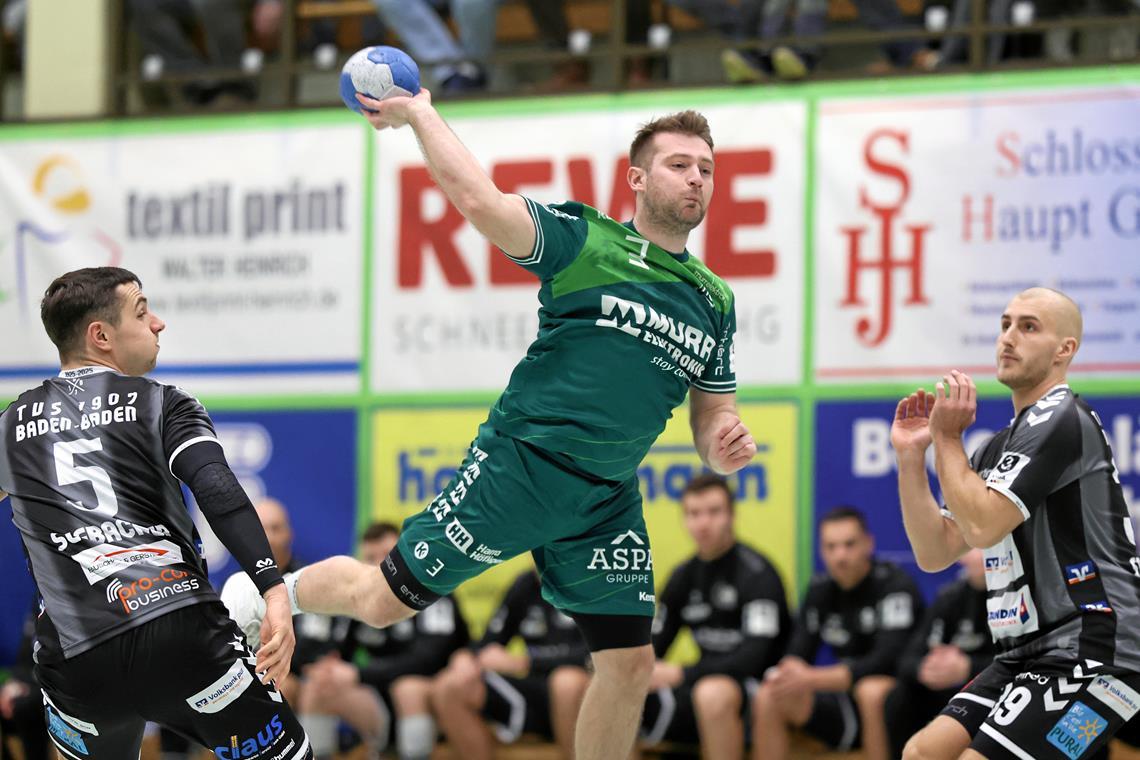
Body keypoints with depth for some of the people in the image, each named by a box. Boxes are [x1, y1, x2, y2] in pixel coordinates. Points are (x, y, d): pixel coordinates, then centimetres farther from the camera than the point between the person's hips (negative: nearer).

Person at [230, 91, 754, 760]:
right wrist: (421, 114, -15)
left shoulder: (716, 301, 11)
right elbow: (480, 203, -21)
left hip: (608, 502, 5)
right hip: (520, 464, -5)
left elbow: (714, 416, 18)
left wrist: (728, 444, -5)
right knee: (383, 601, 1)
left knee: (631, 663, -2)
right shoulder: (586, 242, -7)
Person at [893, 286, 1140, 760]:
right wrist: (911, 455, 4)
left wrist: (947, 438, -5)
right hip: (1029, 656, 10)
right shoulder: (999, 447, 19)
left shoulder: (1059, 419, -10)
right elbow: (934, 553, 13)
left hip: (1089, 653, -10)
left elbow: (982, 526, -18)